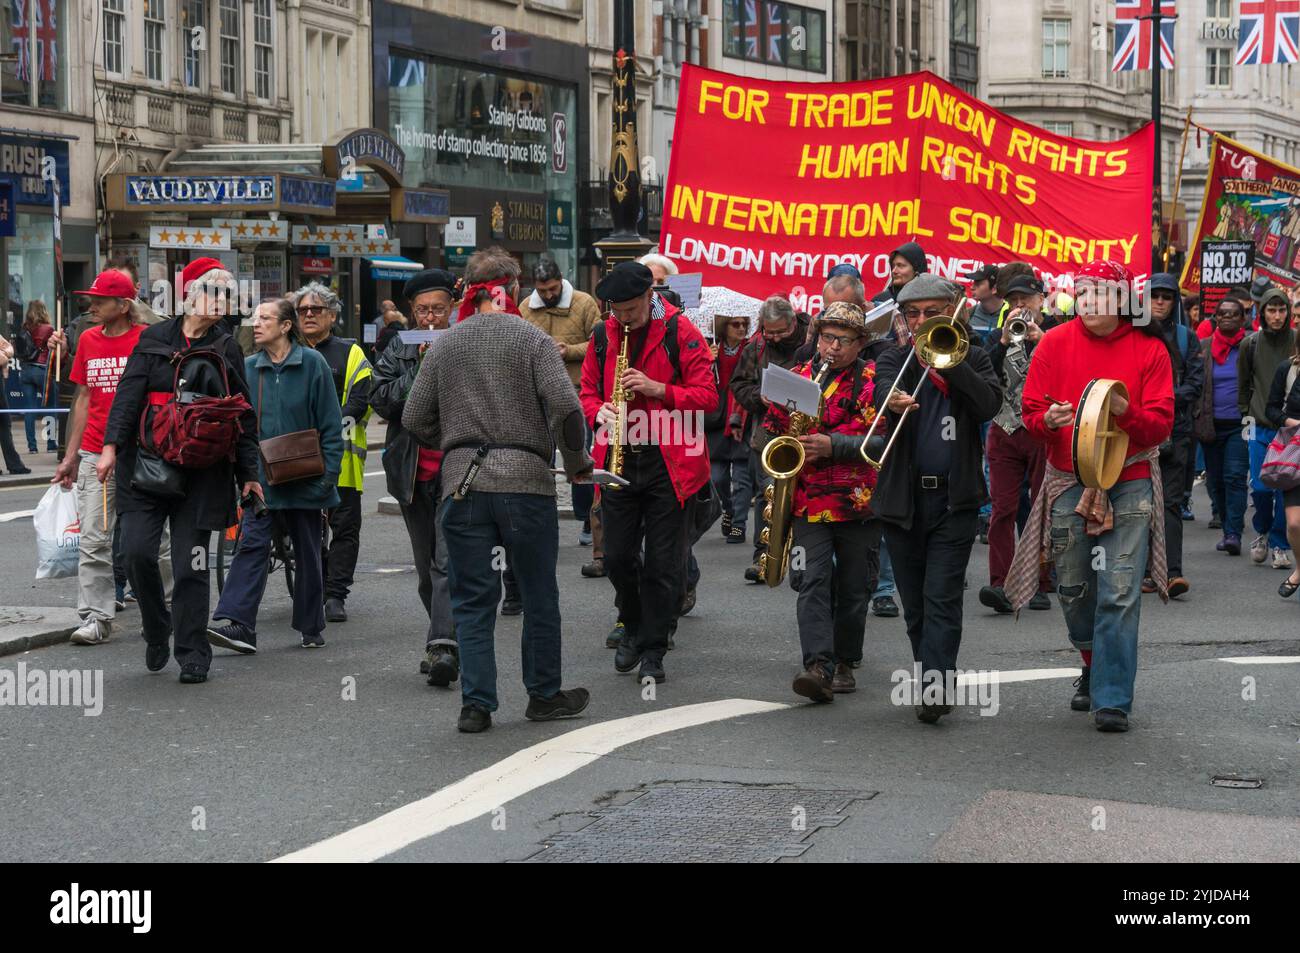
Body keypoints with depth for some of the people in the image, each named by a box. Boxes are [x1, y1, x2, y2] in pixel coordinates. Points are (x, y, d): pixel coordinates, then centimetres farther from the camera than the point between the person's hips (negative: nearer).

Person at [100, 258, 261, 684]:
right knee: (137, 551, -10)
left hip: (202, 473, 0)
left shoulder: (226, 350, 9)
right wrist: (111, 445, -12)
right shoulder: (153, 340, 7)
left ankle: (193, 656, 7)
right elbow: (128, 394, 1)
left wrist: (248, 473, 7)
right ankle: (156, 632, 14)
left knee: (191, 565, -2)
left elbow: (242, 416, 10)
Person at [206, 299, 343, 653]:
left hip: (305, 477, -1)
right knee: (252, 544, -12)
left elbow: (331, 424, -3)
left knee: (308, 552, 10)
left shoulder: (312, 364, -4)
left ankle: (312, 627, 22)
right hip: (261, 477, 2)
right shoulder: (248, 368, 4)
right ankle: (236, 622, -21)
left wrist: (329, 471, -9)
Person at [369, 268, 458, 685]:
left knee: (449, 561, -14)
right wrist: (420, 367, -10)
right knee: (426, 567, 12)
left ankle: (443, 647, -21)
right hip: (414, 473, 4)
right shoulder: (399, 350, 9)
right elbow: (380, 400, -2)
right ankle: (443, 641, 24)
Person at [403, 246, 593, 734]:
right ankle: (544, 695, 20)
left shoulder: (444, 345, 7)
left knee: (472, 600, 7)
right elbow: (564, 405, -15)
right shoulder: (532, 339, -4)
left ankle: (476, 703, 4)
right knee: (539, 595, 11)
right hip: (525, 480, -3)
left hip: (462, 486, 3)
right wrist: (576, 462, 0)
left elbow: (414, 419, 7)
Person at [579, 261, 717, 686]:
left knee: (663, 563, 0)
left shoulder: (680, 332, -4)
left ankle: (652, 650, 10)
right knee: (617, 556, 6)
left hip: (668, 464, -4)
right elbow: (587, 392, 16)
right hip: (618, 462, 4)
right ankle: (633, 628, 31)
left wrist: (658, 389, -19)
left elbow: (707, 395, -6)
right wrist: (599, 412, -6)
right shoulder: (603, 336, 9)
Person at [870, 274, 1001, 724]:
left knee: (942, 597, -10)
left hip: (955, 497, -2)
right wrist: (893, 401, -38)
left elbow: (990, 403, -12)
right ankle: (932, 678, 23)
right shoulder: (895, 358, 8)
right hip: (903, 498, 2)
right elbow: (881, 390, -15)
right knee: (915, 602, 10)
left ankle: (936, 686, -14)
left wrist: (946, 361, -18)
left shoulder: (971, 357, 7)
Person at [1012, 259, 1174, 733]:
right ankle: (1093, 664, 37)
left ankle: (1113, 699, -3)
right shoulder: (1055, 343, 1)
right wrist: (1048, 420, -19)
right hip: (1069, 483, 2)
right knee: (1073, 589, 9)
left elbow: (1161, 424, -4)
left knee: (1120, 594, -9)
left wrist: (1124, 411, -23)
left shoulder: (1149, 349, -1)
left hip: (1129, 484, -2)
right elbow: (1030, 411, 3)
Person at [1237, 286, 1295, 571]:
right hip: (1260, 427, 1)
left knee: (1286, 486, -4)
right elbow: (1243, 384, 14)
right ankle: (1262, 531, 26)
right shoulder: (1250, 344, 5)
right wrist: (1245, 416, 9)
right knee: (1260, 487, -1)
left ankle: (1280, 544, 8)